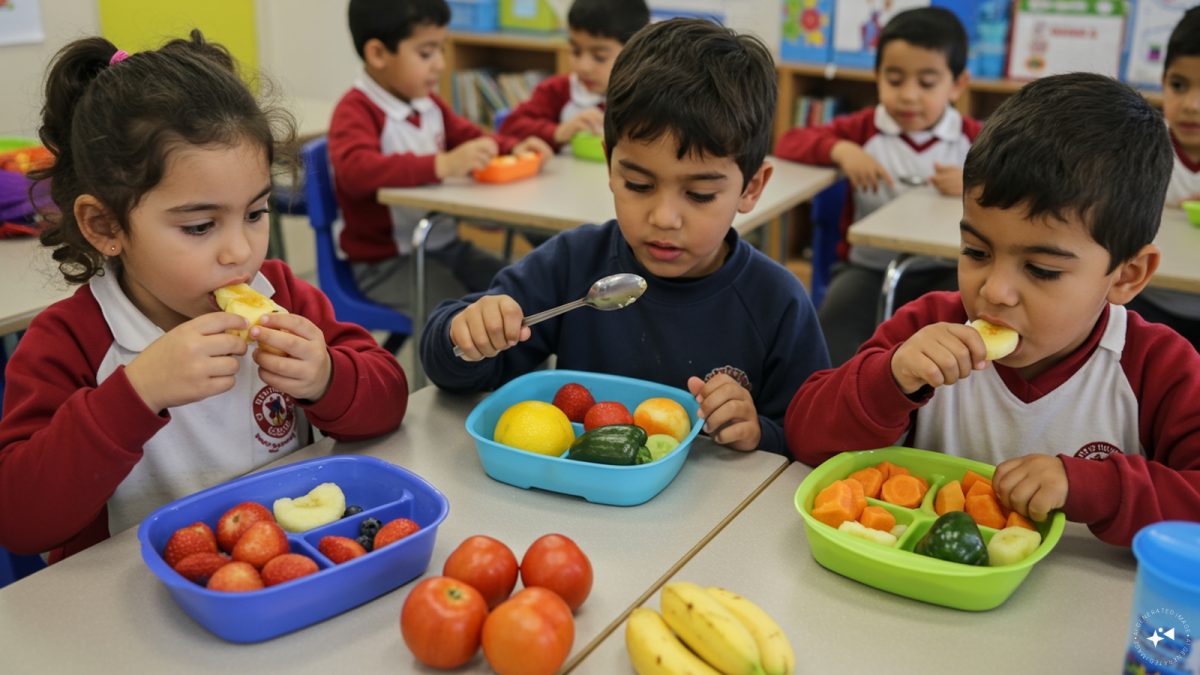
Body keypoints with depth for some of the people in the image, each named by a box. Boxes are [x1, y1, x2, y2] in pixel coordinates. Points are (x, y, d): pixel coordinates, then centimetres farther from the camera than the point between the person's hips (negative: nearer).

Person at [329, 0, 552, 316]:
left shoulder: (429, 105, 8)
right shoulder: (355, 111, -15)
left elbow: (471, 139, 22)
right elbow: (356, 171, -35)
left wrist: (512, 149, -2)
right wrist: (443, 165, -45)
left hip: (444, 244, 8)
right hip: (388, 261, -8)